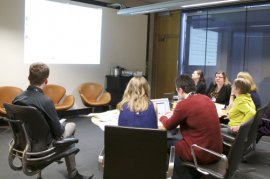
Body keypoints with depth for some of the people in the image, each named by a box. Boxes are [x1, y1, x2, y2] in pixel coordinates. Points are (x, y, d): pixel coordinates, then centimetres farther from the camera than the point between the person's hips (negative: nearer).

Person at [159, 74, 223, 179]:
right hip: (216, 151, 7)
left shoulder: (183, 104, -17)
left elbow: (169, 126, -1)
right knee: (176, 142, 26)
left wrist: (163, 117, 19)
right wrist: (175, 115, 25)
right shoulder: (206, 99, 5)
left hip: (201, 154, -7)